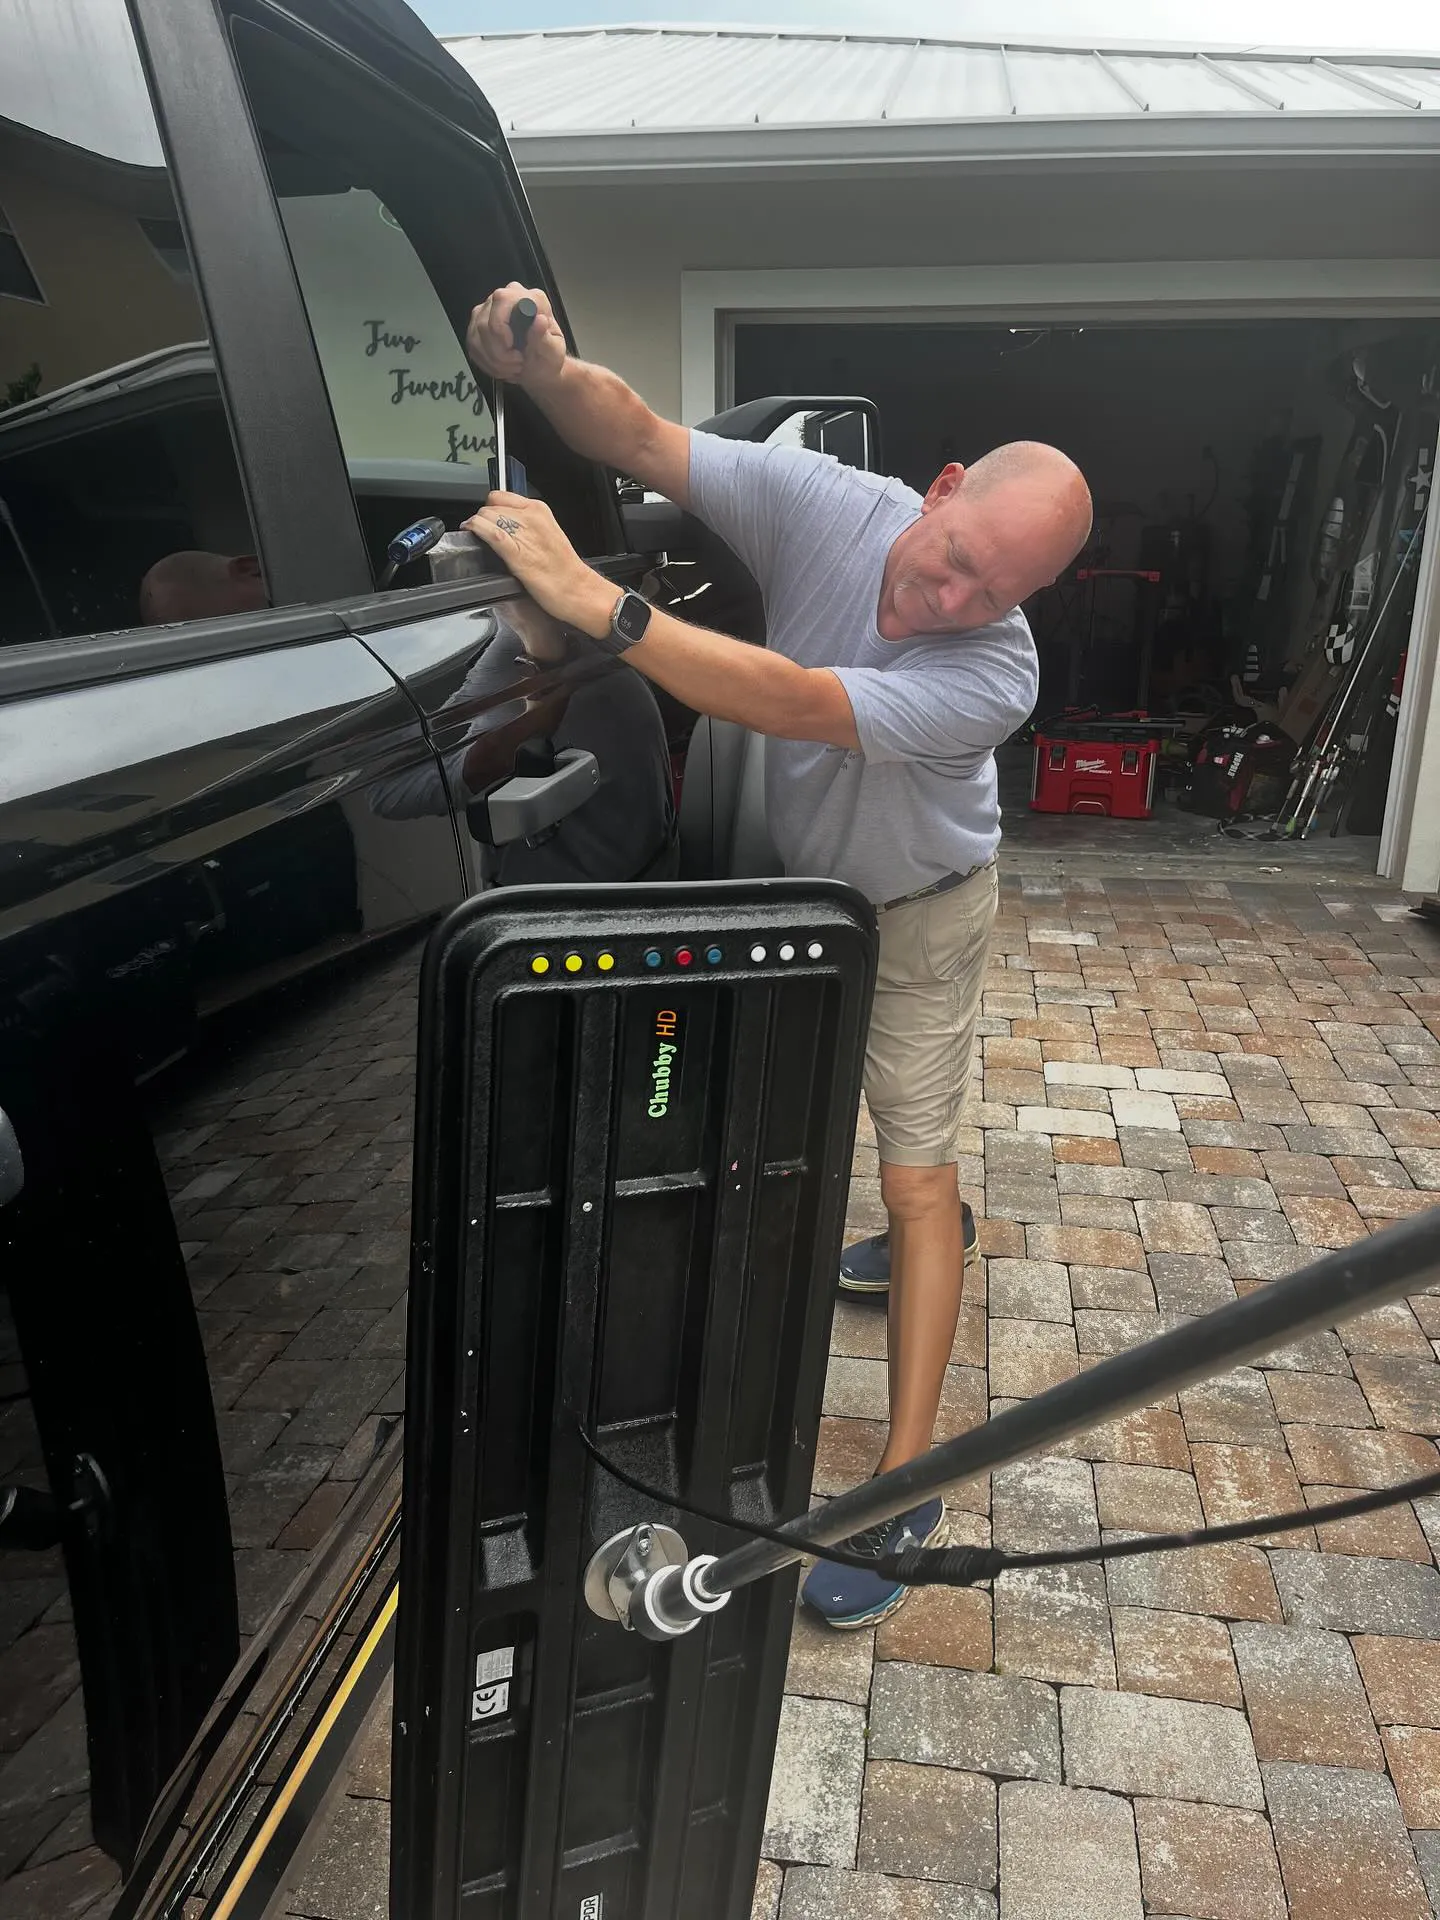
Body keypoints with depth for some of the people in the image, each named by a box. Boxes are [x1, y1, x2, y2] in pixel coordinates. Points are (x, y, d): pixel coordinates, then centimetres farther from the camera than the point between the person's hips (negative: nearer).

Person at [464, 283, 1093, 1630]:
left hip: (918, 912, -5)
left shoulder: (995, 674, -37)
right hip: (800, 883, 5)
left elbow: (791, 706, -48)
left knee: (917, 1175, -5)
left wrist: (591, 599, -55)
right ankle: (932, 1226, 58)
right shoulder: (821, 504, -24)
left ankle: (905, 1492, 3)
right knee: (883, 1100, 26)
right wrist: (547, 373, -48)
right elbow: (643, 441, -25)